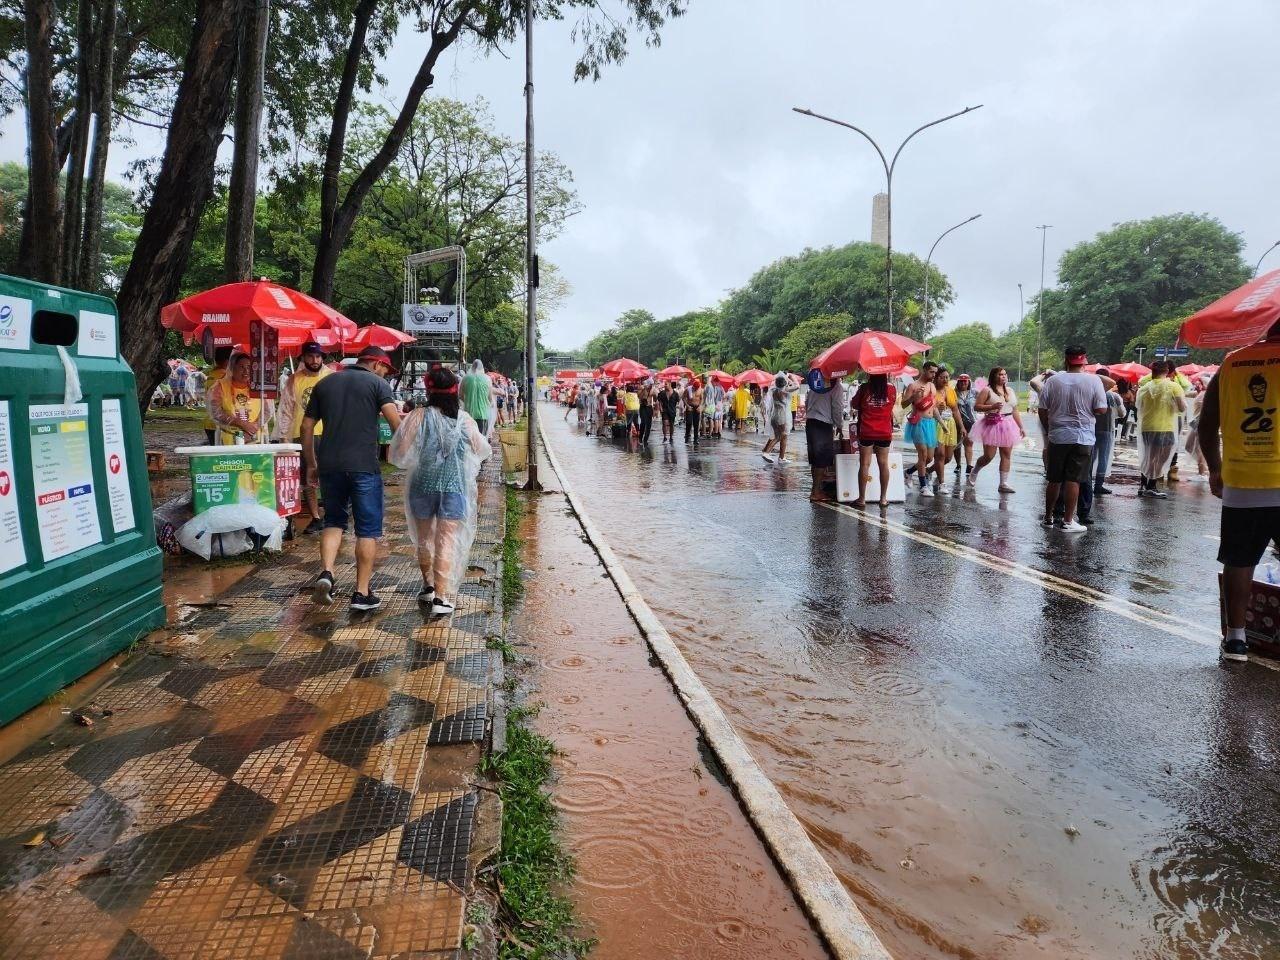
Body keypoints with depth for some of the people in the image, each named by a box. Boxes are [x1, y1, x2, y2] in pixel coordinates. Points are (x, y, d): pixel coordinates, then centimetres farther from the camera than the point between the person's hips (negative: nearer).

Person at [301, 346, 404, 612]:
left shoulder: (324, 383, 14)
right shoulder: (376, 383, 0)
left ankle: (326, 573, -1)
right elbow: (395, 420, -15)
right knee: (368, 529, 6)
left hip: (330, 466, 4)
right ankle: (362, 593, 7)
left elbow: (307, 426, 15)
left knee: (334, 521, 21)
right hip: (364, 466, -4)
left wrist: (312, 463, 22)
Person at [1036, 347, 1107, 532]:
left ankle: (1048, 517, 20)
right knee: (1073, 480, 1)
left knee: (1054, 480, 11)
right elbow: (1101, 410, -8)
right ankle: (1068, 521, 3)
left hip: (1057, 437, 2)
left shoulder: (1052, 381, -2)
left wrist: (1048, 430, 14)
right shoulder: (1093, 381, -6)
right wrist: (1086, 409, 13)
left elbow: (1042, 410, 0)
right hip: (1083, 437, -2)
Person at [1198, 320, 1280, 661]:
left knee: (1238, 563, 11)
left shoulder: (1230, 364, 7)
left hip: (1239, 485, 3)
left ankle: (1235, 637, 15)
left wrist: (1215, 469, 20)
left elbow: (1207, 426, 10)